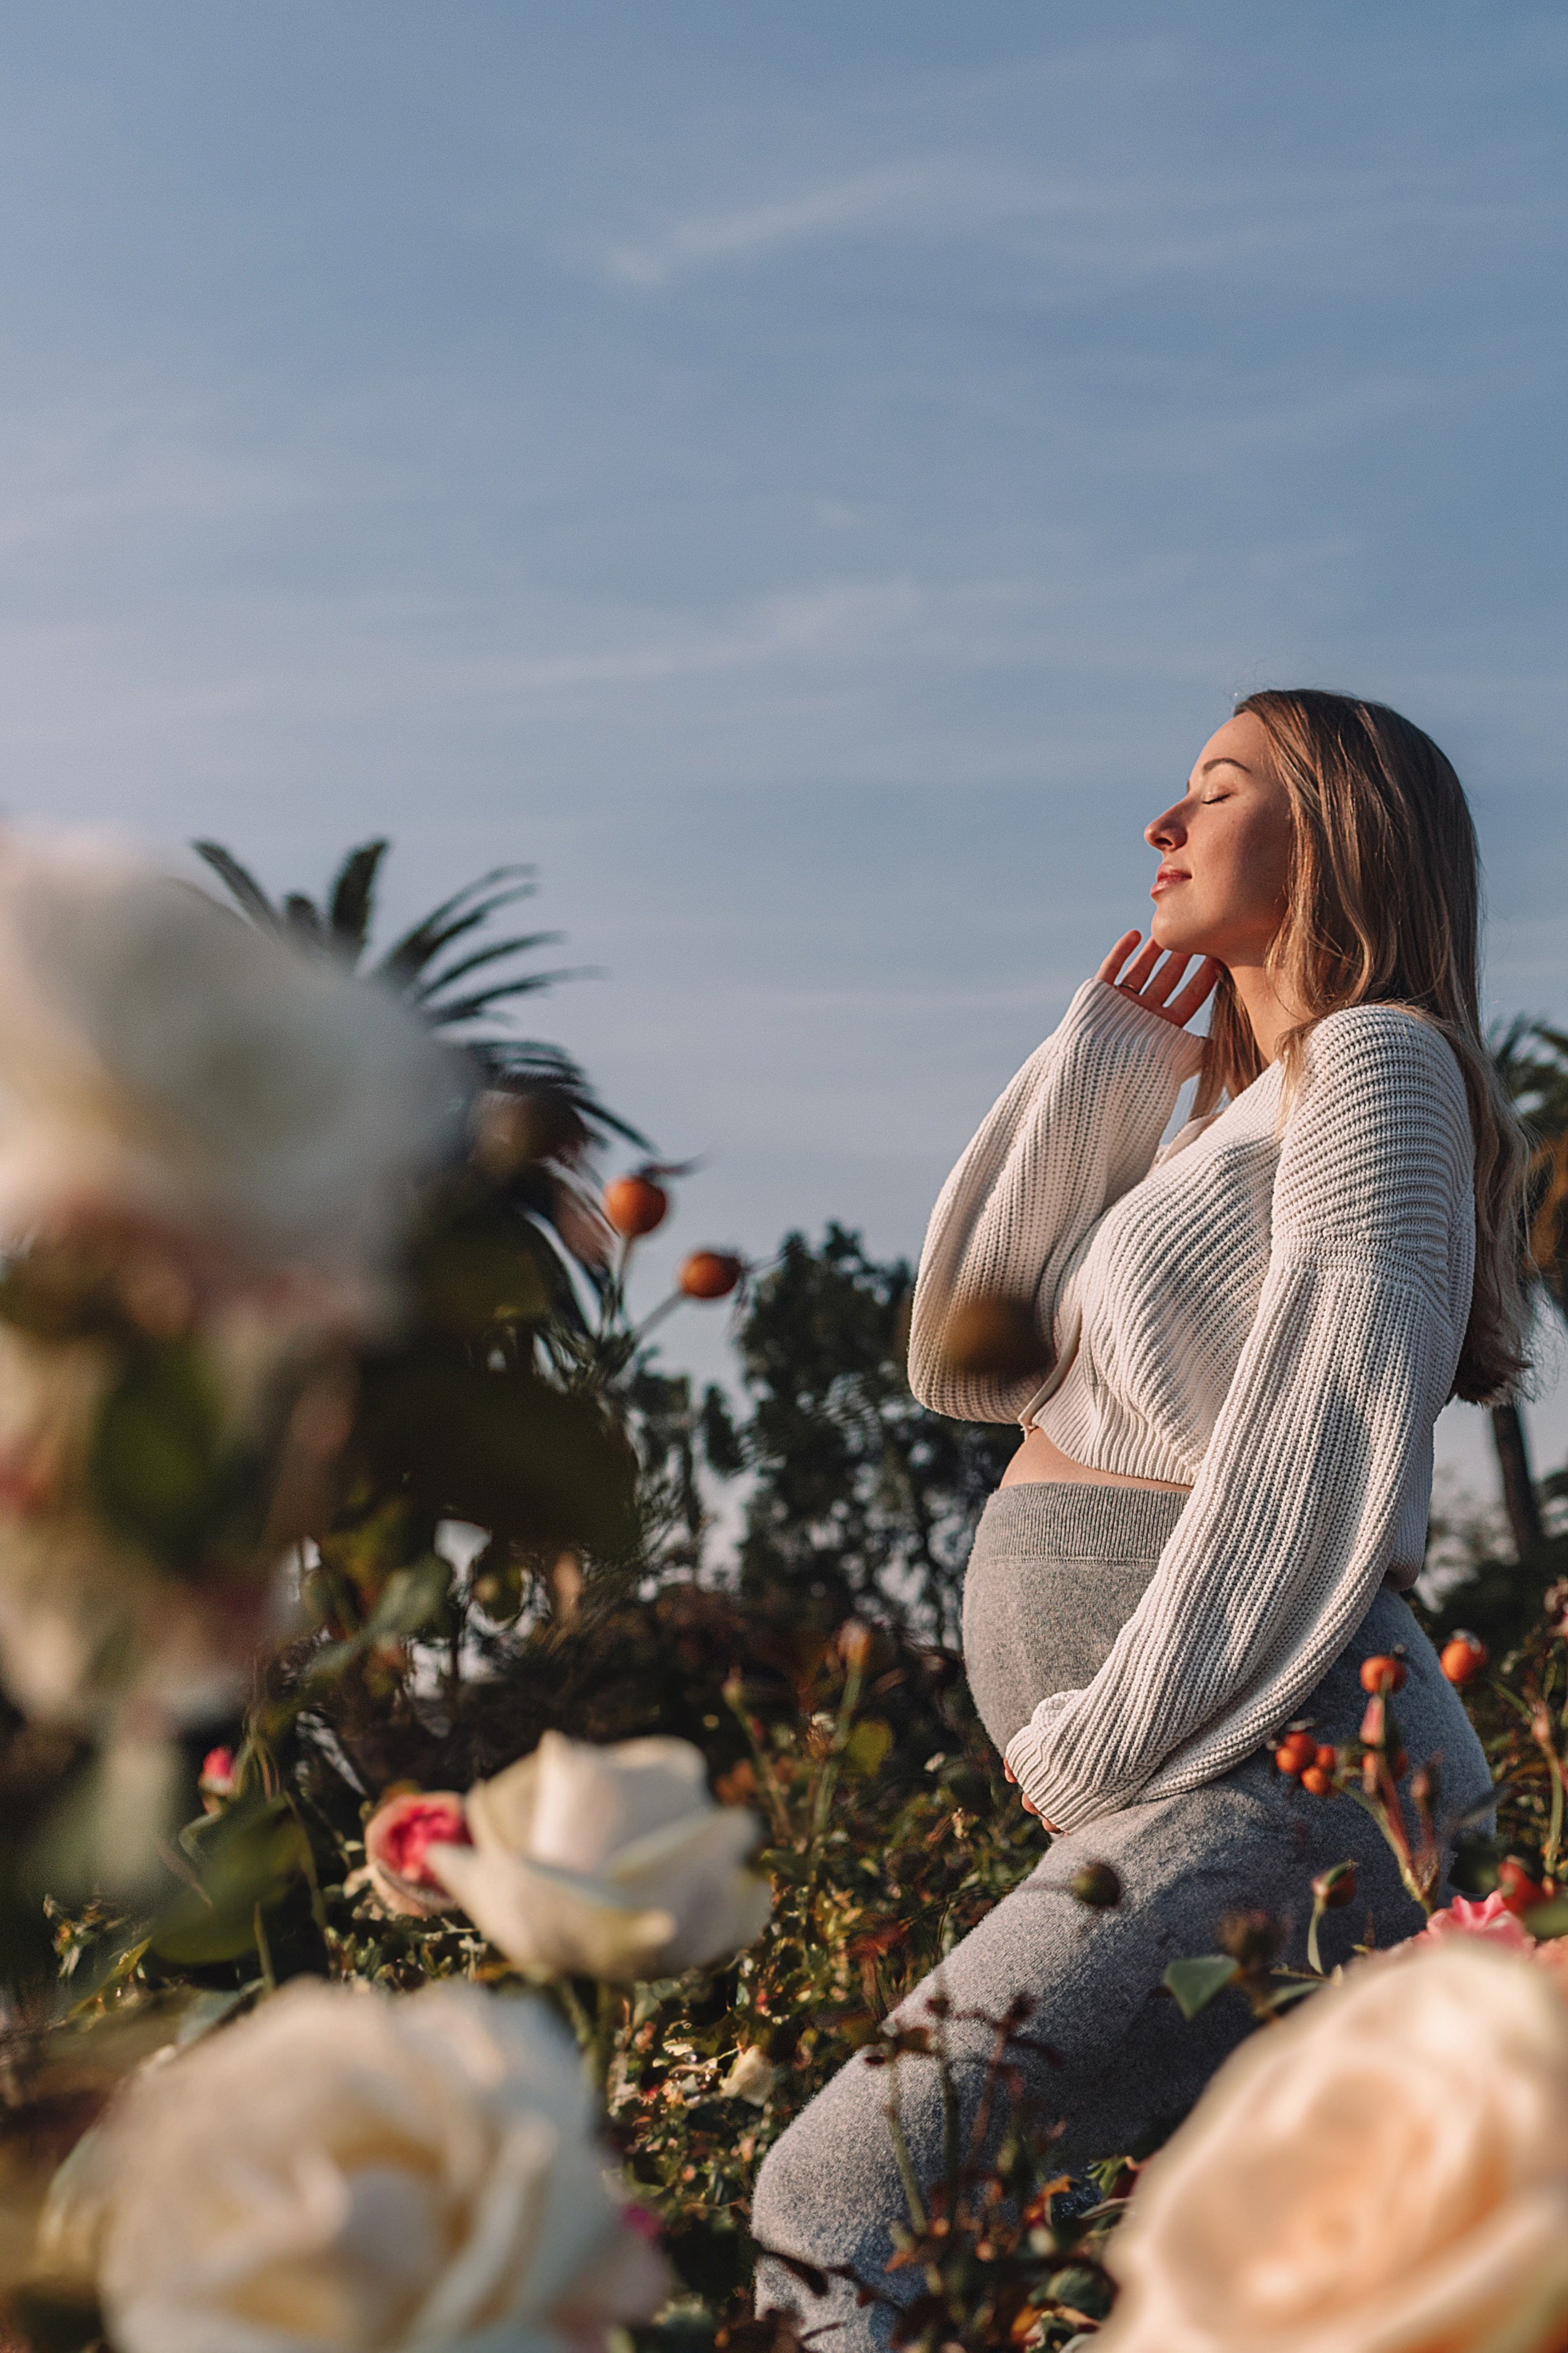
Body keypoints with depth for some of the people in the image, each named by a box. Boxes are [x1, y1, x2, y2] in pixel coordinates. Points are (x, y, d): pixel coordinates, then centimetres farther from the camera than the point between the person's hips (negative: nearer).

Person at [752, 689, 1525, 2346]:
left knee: (840, 2205, -18)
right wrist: (1096, 1074, 14)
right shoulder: (1234, 1114, 25)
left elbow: (1327, 1433, -14)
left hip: (1265, 1776, -9)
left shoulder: (1376, 1056, -2)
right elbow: (964, 1361, 20)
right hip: (1180, 1789, 9)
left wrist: (1114, 1732, -15)